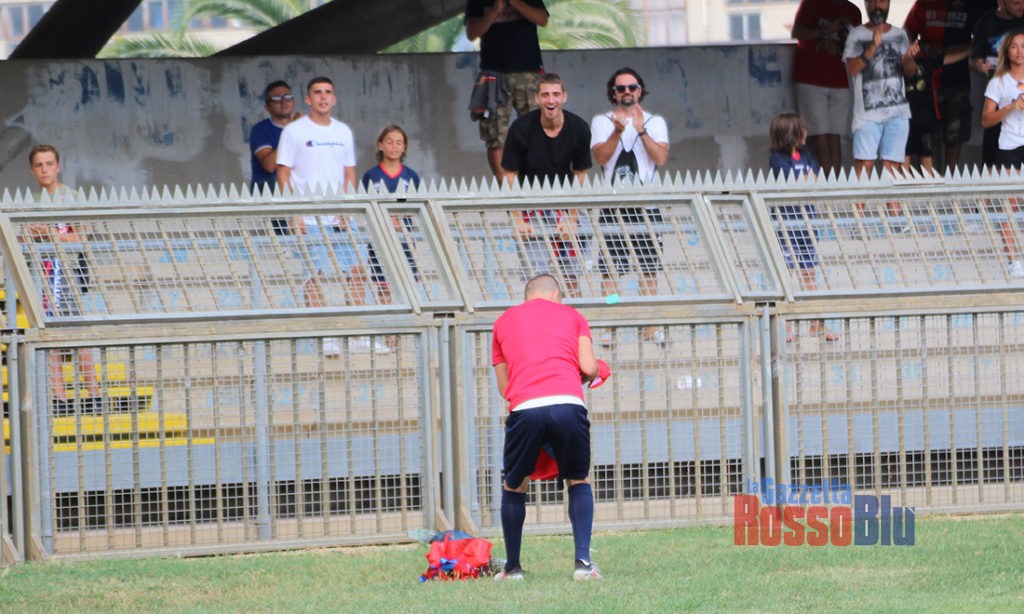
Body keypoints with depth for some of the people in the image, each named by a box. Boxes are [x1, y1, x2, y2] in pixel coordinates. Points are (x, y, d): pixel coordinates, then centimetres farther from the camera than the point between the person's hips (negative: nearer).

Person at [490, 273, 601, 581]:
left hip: (524, 407, 0)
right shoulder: (572, 315, 22)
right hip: (568, 403, 0)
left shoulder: (504, 321, 25)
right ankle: (583, 562, 7)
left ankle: (512, 568, 23)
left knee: (514, 487, 20)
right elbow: (589, 368, 10)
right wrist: (589, 374, 33)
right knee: (579, 481, 19)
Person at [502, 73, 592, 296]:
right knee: (537, 273, -11)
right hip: (531, 208, -2)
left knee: (572, 275, 2)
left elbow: (580, 176, 1)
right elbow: (510, 177, -8)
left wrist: (572, 219, -4)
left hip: (564, 208, 2)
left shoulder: (579, 129, -7)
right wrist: (518, 220, -13)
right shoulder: (521, 129, -14)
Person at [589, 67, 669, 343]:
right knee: (609, 268, -7)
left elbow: (661, 157, -3)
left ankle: (651, 328, 1)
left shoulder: (655, 122, 12)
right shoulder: (601, 122, 11)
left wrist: (641, 131, -12)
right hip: (613, 204, -1)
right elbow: (601, 157, -5)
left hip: (646, 204, 1)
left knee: (648, 268, 0)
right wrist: (618, 131, -17)